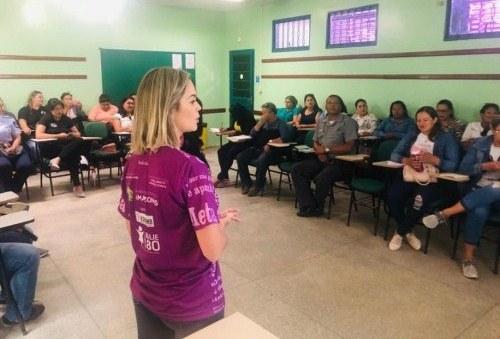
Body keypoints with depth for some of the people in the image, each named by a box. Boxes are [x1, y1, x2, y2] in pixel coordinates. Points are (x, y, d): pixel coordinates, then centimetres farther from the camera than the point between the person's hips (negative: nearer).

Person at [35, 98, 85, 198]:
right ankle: (76, 185, -33)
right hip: (51, 148, -4)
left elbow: (78, 134, 19)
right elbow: (39, 135, -14)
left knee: (79, 141, -31)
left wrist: (72, 134, -5)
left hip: (67, 147, 5)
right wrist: (58, 136, -19)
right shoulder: (46, 119, 1)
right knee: (71, 156, -34)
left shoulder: (66, 119, 14)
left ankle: (57, 159, -39)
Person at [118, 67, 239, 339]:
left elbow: (132, 228, 7)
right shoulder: (190, 168, -26)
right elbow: (213, 250, -27)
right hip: (192, 302, -5)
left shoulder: (133, 164, -5)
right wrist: (222, 222, -5)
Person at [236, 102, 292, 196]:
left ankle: (258, 186, -18)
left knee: (261, 160, -37)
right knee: (240, 157, -10)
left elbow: (286, 138, -22)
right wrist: (260, 123, -1)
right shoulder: (264, 122, 14)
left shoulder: (280, 124, -5)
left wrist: (270, 143, -16)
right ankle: (247, 183, 1)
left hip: (273, 151, -7)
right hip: (258, 149, 7)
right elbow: (252, 134, 11)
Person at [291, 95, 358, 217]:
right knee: (297, 170, -12)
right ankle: (309, 206, -13)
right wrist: (319, 151, -8)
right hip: (321, 159, 6)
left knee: (322, 177, -32)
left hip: (340, 161, -6)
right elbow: (315, 142, 15)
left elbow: (349, 147, -13)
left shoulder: (348, 121, -6)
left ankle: (317, 207, -4)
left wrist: (327, 150, -14)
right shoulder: (322, 120, 12)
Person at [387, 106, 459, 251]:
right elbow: (394, 155, 9)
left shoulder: (447, 138, 9)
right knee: (392, 196, -28)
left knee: (419, 200, -35)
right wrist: (406, 160, -13)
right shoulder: (410, 136, 21)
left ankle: (400, 232, -7)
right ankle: (407, 232, -2)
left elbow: (453, 165, -2)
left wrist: (435, 160, -20)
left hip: (432, 181, -3)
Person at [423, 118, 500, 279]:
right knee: (479, 211, -35)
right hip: (479, 191, 0)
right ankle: (468, 258, -27)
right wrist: (484, 166, -14)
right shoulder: (480, 144, 7)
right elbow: (463, 169, 1)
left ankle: (444, 214, -34)